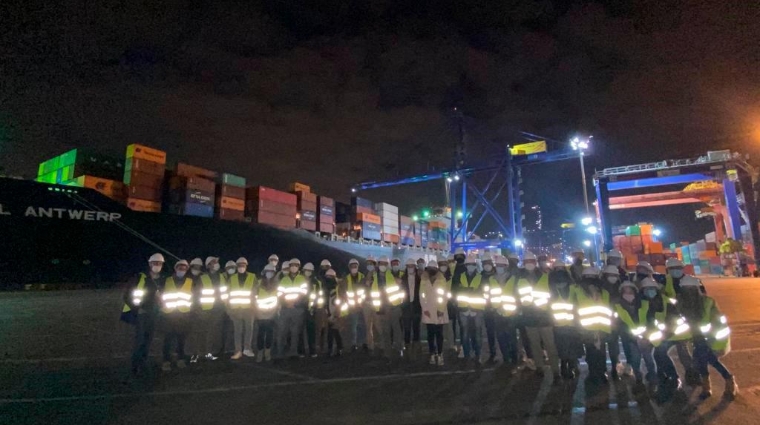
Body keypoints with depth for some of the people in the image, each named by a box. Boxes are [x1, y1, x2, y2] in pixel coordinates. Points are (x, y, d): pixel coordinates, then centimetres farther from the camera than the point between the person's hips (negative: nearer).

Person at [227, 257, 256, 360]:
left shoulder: (252, 277, 5)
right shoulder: (232, 278, 10)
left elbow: (255, 292, 4)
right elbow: (229, 293, 10)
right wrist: (229, 307, 3)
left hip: (248, 308, -1)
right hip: (236, 308, 1)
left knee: (249, 328, 3)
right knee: (237, 330, 5)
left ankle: (247, 348, 15)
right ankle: (238, 351, 8)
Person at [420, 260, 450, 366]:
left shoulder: (442, 280, 3)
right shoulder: (423, 280, 6)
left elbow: (445, 295, -2)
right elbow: (422, 295, 3)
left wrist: (441, 309, -10)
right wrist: (425, 309, -6)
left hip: (439, 312, -1)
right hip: (428, 312, 1)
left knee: (439, 334, -1)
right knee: (430, 334, 3)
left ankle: (440, 355, 4)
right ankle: (432, 355, 8)